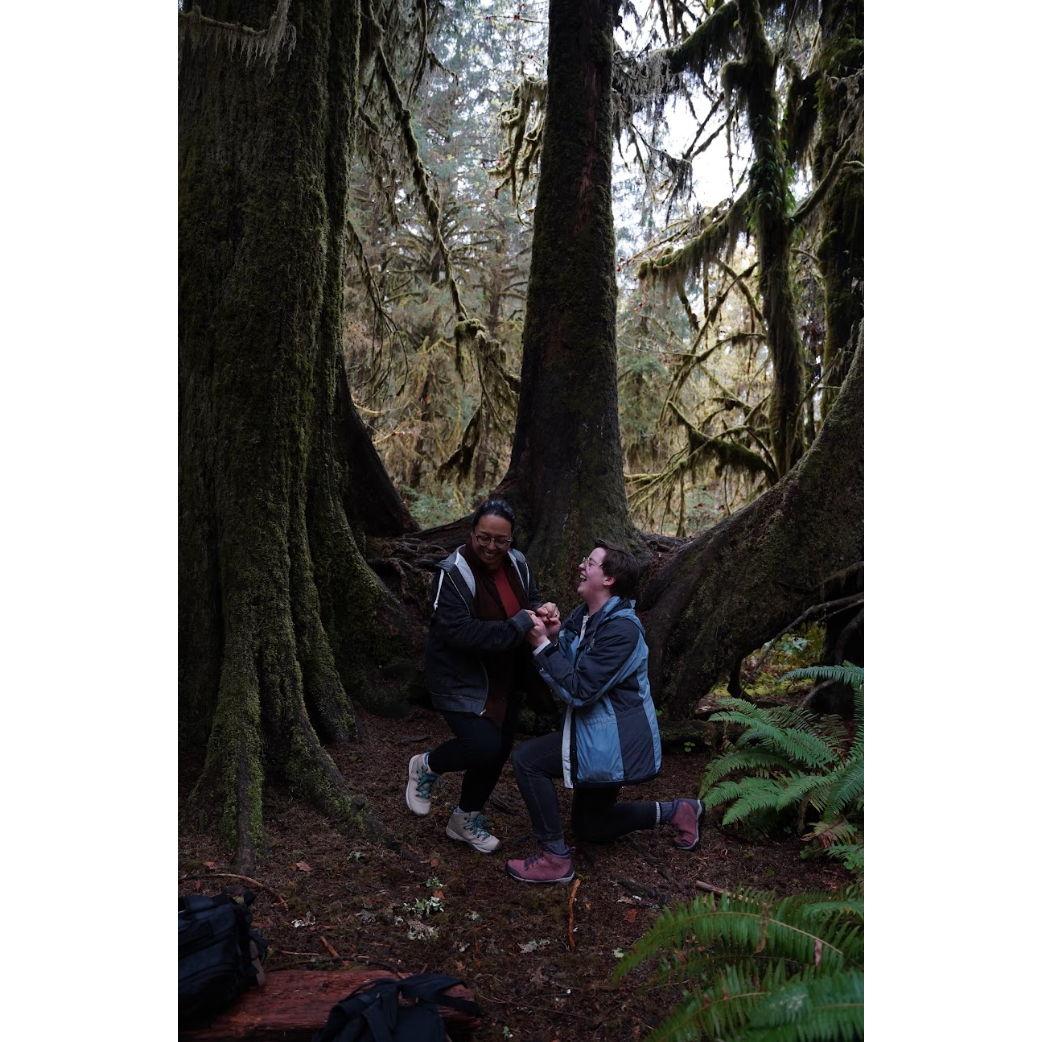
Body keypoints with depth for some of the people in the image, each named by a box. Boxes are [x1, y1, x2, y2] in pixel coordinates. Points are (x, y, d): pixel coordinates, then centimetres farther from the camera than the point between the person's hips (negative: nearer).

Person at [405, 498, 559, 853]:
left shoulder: (516, 563, -2)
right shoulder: (453, 573, -22)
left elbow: (530, 599, 11)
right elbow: (459, 631, -30)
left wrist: (542, 609, -15)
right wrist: (520, 624, -31)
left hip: (504, 680, 7)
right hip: (461, 681, -7)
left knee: (498, 751, 13)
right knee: (484, 747, -19)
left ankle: (466, 819, 37)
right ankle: (426, 766, 14)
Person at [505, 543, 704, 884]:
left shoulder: (621, 629, -25)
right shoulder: (584, 615, 3)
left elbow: (578, 691, -28)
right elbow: (562, 673, 6)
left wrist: (543, 645, -24)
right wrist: (554, 635, -13)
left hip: (615, 743, -10)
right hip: (596, 732, 10)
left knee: (527, 759, -15)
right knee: (590, 828, 20)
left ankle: (555, 859, -4)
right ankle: (675, 810, 29)